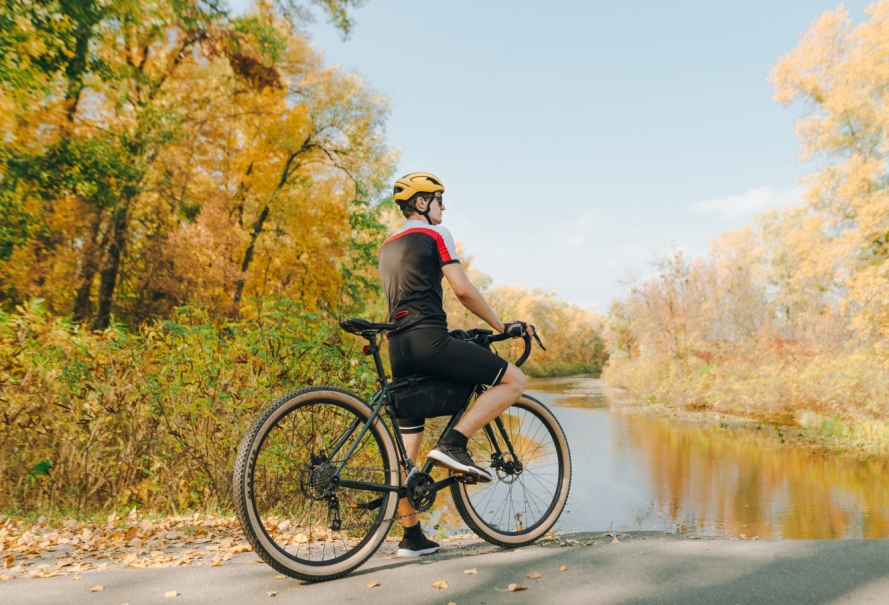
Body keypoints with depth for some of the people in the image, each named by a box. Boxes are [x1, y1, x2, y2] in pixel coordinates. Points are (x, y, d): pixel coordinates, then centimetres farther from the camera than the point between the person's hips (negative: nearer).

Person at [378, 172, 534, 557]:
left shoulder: (387, 247, 26)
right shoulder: (435, 234, 3)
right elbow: (462, 289, -5)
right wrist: (501, 326, 4)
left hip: (399, 347, 8)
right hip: (428, 339, -8)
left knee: (407, 443, 12)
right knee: (513, 380, 0)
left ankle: (411, 537, 18)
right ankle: (453, 444, -13)